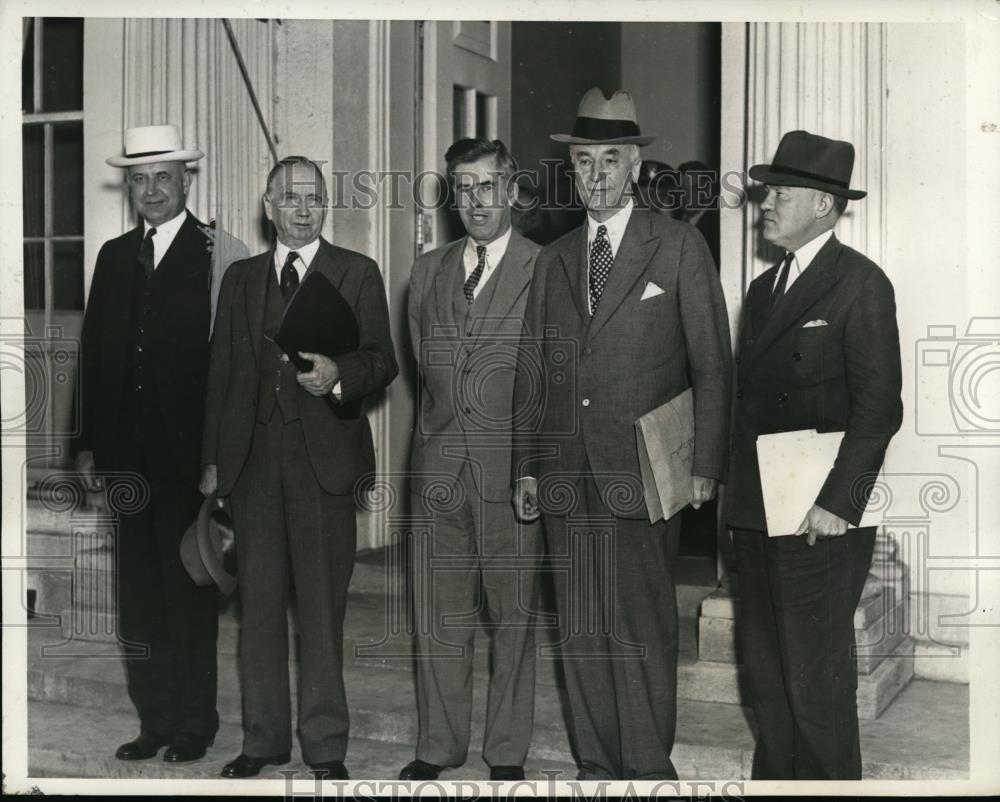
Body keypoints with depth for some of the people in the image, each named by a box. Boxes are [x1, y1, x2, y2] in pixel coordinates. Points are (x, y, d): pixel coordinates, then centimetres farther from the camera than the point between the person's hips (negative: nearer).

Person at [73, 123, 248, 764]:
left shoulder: (221, 254, -5)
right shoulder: (114, 256, 13)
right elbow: (94, 354, 13)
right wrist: (89, 442, 9)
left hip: (190, 453, -5)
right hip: (128, 454, 5)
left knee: (190, 591, 4)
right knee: (139, 594, 10)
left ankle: (194, 723, 18)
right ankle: (155, 721, 21)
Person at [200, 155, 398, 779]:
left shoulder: (358, 273, 6)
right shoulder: (241, 278, 16)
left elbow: (383, 361, 0)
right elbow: (222, 371, 15)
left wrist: (339, 375, -22)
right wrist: (213, 459, 10)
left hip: (324, 458, -3)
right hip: (253, 458, 3)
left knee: (322, 607, 0)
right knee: (259, 604, 7)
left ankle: (326, 746, 9)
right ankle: (263, 739, 19)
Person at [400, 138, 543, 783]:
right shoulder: (428, 271, 13)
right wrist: (443, 428, 10)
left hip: (512, 466, -4)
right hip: (440, 466, 4)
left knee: (513, 614, 5)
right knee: (439, 615, 9)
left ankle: (507, 752, 17)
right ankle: (439, 746, 22)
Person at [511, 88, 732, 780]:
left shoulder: (680, 247, 3)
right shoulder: (554, 260, 15)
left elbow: (713, 364, 0)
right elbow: (532, 372, 16)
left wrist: (707, 465, -7)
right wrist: (525, 466, 10)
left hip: (641, 475, -4)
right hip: (566, 481, 4)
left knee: (643, 632, -3)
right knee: (581, 634, 8)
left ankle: (650, 769, 10)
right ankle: (599, 766, 18)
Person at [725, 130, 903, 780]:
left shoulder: (860, 284, -7)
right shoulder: (763, 288, 17)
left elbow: (879, 408, -13)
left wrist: (838, 504, -18)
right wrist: (740, 498, 10)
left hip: (821, 518, -8)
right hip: (756, 516, 8)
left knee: (816, 678, -3)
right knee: (766, 671, 14)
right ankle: (775, 777, 26)